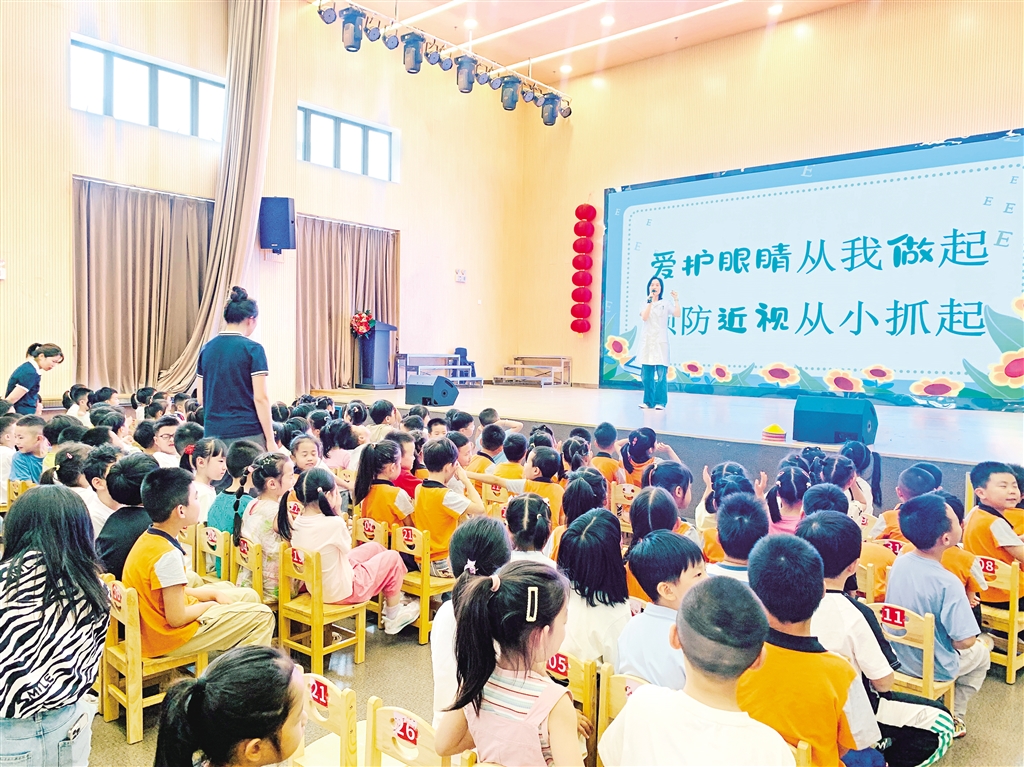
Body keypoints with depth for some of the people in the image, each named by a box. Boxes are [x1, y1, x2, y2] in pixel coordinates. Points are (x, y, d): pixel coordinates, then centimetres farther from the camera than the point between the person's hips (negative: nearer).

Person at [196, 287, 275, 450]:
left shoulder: (206, 349, 8)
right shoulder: (252, 349, -8)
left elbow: (201, 399, 12)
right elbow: (260, 398, -12)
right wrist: (270, 440, -9)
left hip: (213, 432, 6)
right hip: (247, 433, -5)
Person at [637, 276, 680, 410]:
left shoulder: (665, 304, 6)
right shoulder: (645, 303, 9)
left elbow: (677, 314, -9)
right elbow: (644, 317, -10)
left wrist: (676, 300, -21)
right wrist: (650, 301, -16)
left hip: (661, 342, -2)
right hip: (647, 341, 2)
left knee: (661, 374, -8)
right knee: (646, 374, 3)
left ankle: (660, 402, -3)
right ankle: (648, 401, 12)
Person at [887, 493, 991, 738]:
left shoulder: (899, 562, -13)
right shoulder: (948, 583, -32)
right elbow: (964, 642, -25)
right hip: (933, 669, -5)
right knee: (981, 653, 27)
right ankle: (954, 717, 31)